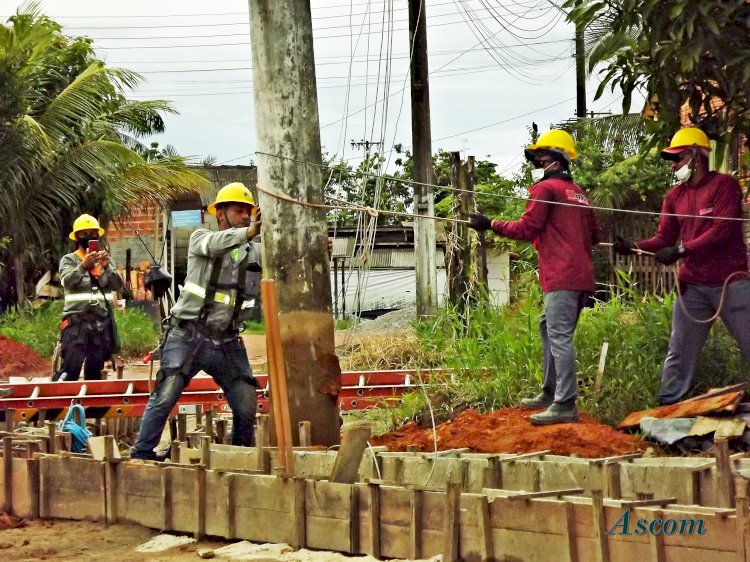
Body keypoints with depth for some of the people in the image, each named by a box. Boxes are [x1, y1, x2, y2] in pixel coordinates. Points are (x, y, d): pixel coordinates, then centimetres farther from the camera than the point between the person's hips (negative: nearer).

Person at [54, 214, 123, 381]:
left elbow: (118, 285, 2)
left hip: (102, 322, 4)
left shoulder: (105, 259, 15)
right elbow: (68, 281, -16)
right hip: (77, 321, -4)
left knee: (95, 370, 7)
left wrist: (107, 267, -17)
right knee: (71, 368, -15)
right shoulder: (69, 259, 3)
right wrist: (83, 266, -32)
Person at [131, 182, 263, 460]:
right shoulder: (200, 239, 2)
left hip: (227, 341, 4)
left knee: (247, 404, -2)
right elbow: (214, 244, -21)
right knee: (165, 397, -11)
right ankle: (140, 455, -5)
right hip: (188, 335, -4)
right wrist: (249, 232, -40)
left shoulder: (255, 253, 11)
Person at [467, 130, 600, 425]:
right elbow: (594, 234, 25)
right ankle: (550, 393, 24)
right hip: (582, 275, 9)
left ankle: (565, 405, -17)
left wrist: (491, 224, -2)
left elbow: (526, 228, -11)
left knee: (559, 337, -12)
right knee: (549, 328, 19)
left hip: (561, 276, -9)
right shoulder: (578, 193, 20)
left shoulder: (546, 188, -6)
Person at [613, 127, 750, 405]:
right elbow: (663, 239, 6)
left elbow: (722, 232, -18)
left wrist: (681, 250, -24)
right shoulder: (674, 196, 11)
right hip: (692, 286, 6)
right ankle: (667, 405, 15)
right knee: (679, 352, 9)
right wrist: (634, 246, -12)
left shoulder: (724, 185, -8)